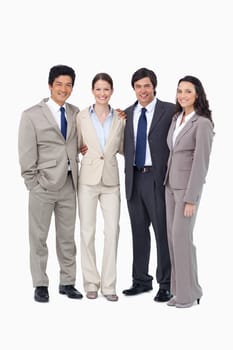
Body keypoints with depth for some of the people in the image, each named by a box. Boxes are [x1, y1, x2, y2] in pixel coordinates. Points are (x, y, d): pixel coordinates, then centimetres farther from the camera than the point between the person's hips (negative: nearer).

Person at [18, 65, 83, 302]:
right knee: (39, 237, 3)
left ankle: (67, 282, 21)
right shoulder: (32, 115, -3)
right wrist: (33, 183, -9)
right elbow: (27, 155, -5)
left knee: (67, 236, 11)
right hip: (44, 185, -4)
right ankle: (40, 285, 13)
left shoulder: (75, 113, 9)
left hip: (69, 184, 4)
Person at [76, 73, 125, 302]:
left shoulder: (119, 118, 6)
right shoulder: (82, 117, 1)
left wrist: (128, 124, 4)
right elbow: (76, 146, 11)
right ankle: (91, 282, 14)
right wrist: (84, 150, -7)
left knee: (112, 231, -4)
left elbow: (122, 148, 12)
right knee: (87, 231, 3)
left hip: (111, 180, 1)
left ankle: (108, 284, 6)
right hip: (88, 178, -1)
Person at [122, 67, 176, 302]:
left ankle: (166, 285, 9)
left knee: (162, 232, -1)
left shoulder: (170, 111, -4)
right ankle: (141, 280, 24)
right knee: (138, 231, 12)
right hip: (134, 177, 5)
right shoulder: (127, 114, 12)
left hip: (158, 177, -5)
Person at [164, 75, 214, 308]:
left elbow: (201, 162, -18)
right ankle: (179, 289, 16)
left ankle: (189, 293, 4)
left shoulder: (203, 123, -14)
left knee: (181, 237, -8)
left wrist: (191, 198, -20)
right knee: (173, 236, 7)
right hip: (171, 184, 8)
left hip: (188, 186, -8)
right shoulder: (177, 118, 9)